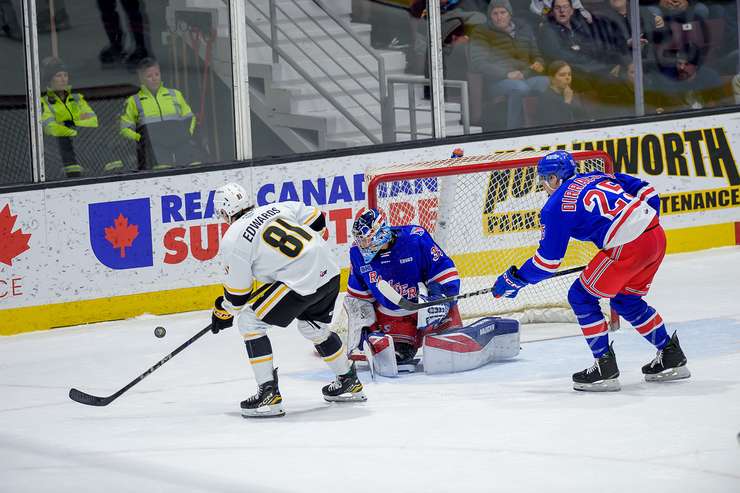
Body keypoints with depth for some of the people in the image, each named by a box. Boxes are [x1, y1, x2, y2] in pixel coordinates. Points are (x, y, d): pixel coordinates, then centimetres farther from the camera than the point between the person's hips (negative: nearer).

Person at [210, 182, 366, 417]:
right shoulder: (277, 208, 12)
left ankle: (269, 394, -1)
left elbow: (238, 293, 2)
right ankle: (349, 382, 48)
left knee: (249, 321, 4)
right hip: (329, 273, 8)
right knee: (313, 327, 32)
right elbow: (317, 223, 21)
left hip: (300, 284, -8)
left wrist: (223, 314, 21)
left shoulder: (233, 241, -4)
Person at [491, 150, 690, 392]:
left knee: (581, 298, 8)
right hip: (657, 235, 8)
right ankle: (671, 358, 32)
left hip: (627, 249, -8)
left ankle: (606, 370, 8)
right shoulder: (597, 177, 19)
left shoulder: (556, 206, 0)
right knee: (626, 301, 27)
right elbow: (647, 191, 19)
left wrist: (514, 280, 13)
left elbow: (548, 260, 1)